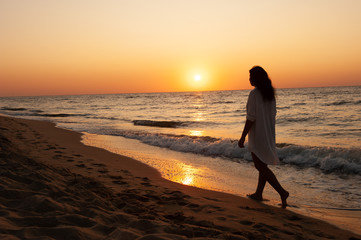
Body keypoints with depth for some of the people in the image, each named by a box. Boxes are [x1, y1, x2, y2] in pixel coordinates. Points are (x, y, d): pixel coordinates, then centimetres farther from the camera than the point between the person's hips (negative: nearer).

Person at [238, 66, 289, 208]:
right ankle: (258, 194, 26)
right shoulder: (270, 93, 8)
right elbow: (272, 116, 13)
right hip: (269, 134, 9)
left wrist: (243, 137, -15)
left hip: (257, 135, -8)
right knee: (263, 165, 15)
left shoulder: (254, 94, -17)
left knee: (261, 166, -2)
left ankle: (282, 192, -9)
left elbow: (251, 118, -20)